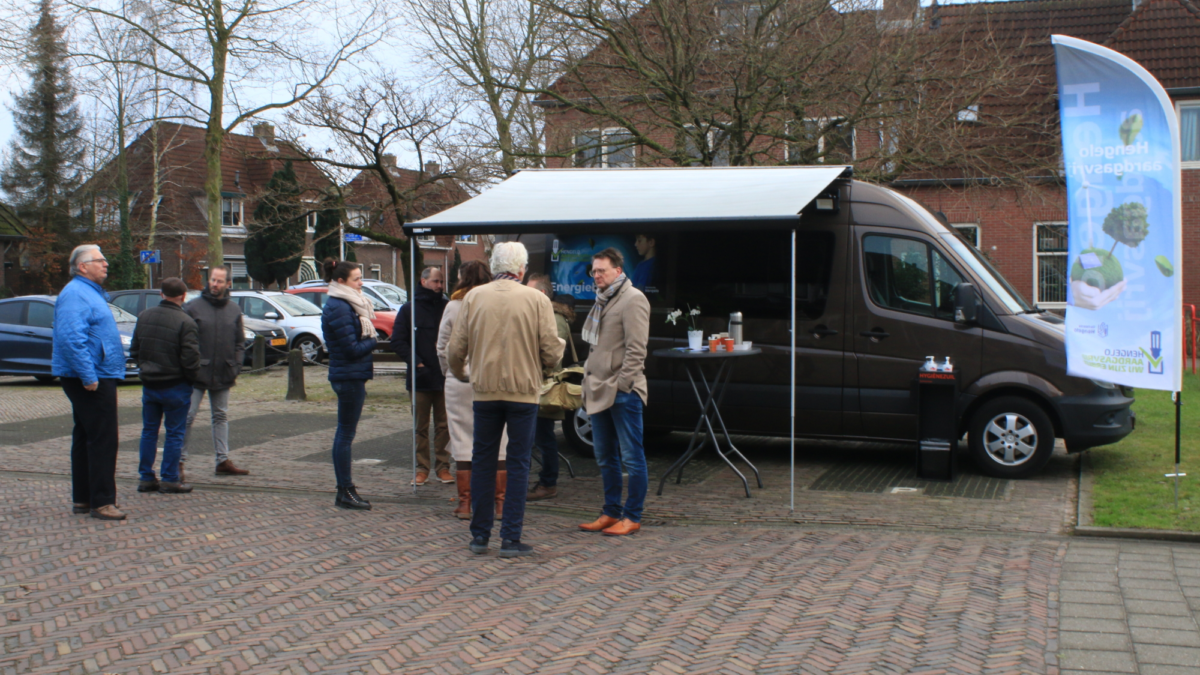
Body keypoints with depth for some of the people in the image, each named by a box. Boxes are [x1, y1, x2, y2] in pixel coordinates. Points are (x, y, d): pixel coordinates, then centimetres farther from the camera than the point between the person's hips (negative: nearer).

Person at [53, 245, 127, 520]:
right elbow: (72, 339, -26)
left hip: (96, 377, 11)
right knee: (102, 439, -9)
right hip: (91, 379, -11)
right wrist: (89, 376, -27)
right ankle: (101, 501, -6)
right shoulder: (75, 295, -16)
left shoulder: (91, 292, 18)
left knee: (85, 438, 14)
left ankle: (83, 499, 20)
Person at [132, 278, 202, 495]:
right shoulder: (185, 322, -17)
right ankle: (170, 479, 5)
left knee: (149, 431, 14)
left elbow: (134, 350, 11)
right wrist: (190, 378, -2)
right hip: (175, 385, -6)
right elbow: (190, 358, -19)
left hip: (148, 384, 6)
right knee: (174, 433, 3)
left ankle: (146, 478, 16)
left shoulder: (144, 317, 4)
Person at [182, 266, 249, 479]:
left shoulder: (234, 310, 8)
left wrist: (236, 368, 3)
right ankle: (179, 461, 3)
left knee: (221, 417, 10)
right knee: (188, 417, -4)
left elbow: (240, 342, 13)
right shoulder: (193, 307, -3)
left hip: (223, 375, 4)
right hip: (198, 373, -4)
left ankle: (223, 460, 16)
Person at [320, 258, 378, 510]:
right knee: (346, 434, -4)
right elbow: (352, 349, -18)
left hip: (352, 376, 10)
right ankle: (345, 492, 2)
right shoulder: (339, 308, -16)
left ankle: (344, 489, 19)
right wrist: (374, 341, -4)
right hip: (349, 377, -10)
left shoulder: (347, 305, 16)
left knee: (344, 433, 13)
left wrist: (369, 340, -4)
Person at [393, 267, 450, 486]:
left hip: (444, 376, 1)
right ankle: (422, 468, 11)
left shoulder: (446, 308, 8)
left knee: (444, 425, 5)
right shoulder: (409, 309, 5)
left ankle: (442, 466, 12)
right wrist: (416, 362, -11)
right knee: (421, 426, 5)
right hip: (420, 377, -1)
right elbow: (398, 340, 0)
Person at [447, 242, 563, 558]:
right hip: (523, 391, -2)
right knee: (518, 464, 5)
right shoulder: (537, 300, -6)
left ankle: (480, 535, 17)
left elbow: (455, 349, 0)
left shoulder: (474, 297, 0)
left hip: (485, 390, 2)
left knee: (483, 461, 13)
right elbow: (551, 352, -9)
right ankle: (511, 538, 6)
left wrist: (460, 374, 21)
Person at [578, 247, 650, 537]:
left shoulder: (633, 299, -9)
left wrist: (622, 383, -18)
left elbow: (637, 348, -15)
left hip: (622, 393, -9)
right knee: (605, 457, 14)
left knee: (632, 457, -1)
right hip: (599, 391, 9)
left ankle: (632, 517, 4)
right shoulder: (602, 301, 18)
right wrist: (590, 381, 15)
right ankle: (611, 513, 23)